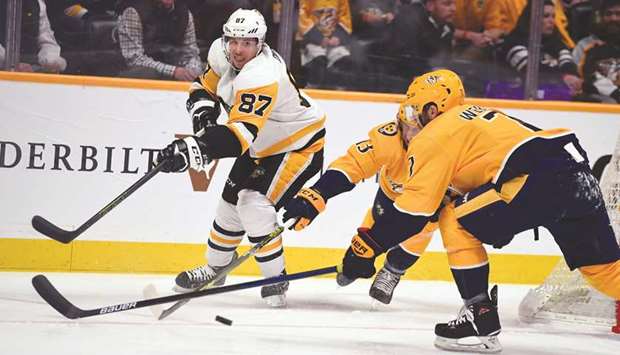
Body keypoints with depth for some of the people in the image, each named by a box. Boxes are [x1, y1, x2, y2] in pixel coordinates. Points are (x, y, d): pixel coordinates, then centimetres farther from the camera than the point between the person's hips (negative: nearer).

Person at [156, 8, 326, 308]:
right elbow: (205, 85, 9)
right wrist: (202, 108, -16)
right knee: (231, 201, 14)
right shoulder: (221, 53, -11)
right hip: (262, 146, 9)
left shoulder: (262, 77, -38)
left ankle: (275, 280, -11)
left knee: (254, 204, -22)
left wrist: (193, 149, -60)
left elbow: (241, 134, -49)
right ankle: (215, 268, 34)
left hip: (300, 145, -9)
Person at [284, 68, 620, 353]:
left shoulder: (436, 134, 4)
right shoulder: (477, 116, 30)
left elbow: (413, 210, -1)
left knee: (457, 223, -1)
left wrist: (365, 246, 4)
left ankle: (481, 321, -1)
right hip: (576, 165, 9)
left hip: (540, 175, -9)